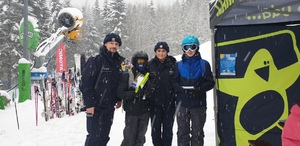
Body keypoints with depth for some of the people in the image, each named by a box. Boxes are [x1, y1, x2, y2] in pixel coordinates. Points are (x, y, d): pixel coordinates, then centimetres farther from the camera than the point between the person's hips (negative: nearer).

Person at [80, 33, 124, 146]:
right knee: (94, 135, -5)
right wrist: (89, 104, -17)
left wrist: (119, 99, 13)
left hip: (109, 106, 6)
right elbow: (86, 83, -14)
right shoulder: (96, 61, -10)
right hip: (95, 105, -6)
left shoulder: (120, 62, 9)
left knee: (104, 135, 12)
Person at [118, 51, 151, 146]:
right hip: (132, 111, -4)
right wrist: (134, 93, -23)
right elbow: (121, 93, -11)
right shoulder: (127, 74, -5)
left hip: (145, 111, 4)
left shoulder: (148, 74, 6)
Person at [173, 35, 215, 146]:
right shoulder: (179, 65, 9)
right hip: (182, 103, 1)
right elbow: (174, 83, 5)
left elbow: (210, 82, 1)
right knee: (182, 132, 7)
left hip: (198, 103, -1)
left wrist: (200, 89, -16)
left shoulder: (204, 64, 3)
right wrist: (181, 89, -15)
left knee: (197, 132, 6)